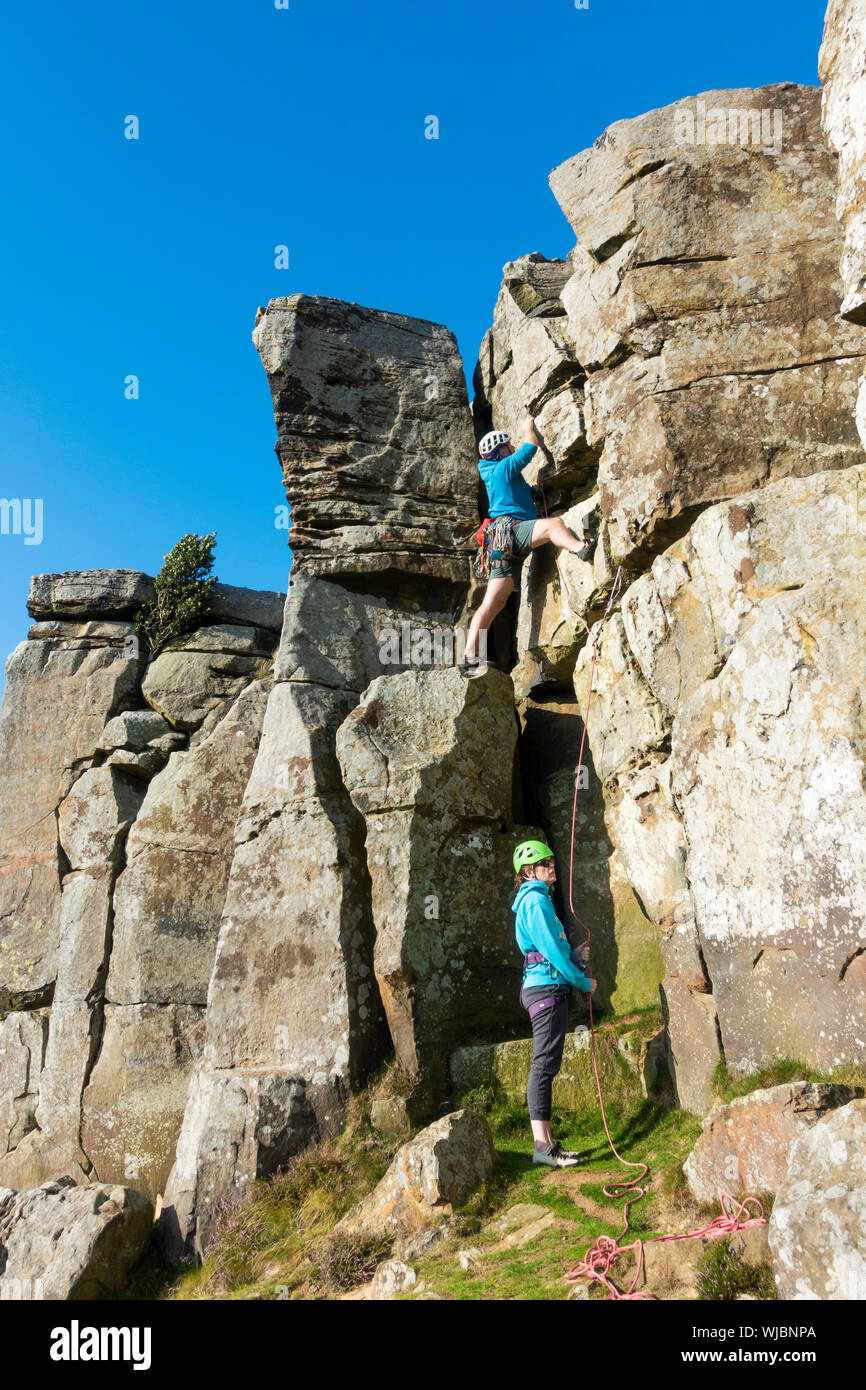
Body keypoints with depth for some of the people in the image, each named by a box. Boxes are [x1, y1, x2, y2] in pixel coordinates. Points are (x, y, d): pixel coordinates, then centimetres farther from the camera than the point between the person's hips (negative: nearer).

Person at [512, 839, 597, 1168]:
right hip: (547, 987, -10)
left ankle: (547, 1142, 14)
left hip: (547, 989, 10)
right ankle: (542, 1145, -10)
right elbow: (550, 949, -15)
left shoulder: (537, 900, 21)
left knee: (546, 1066, 10)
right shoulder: (535, 900, -11)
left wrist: (575, 956, 10)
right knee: (544, 1065, -11)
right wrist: (582, 981, -6)